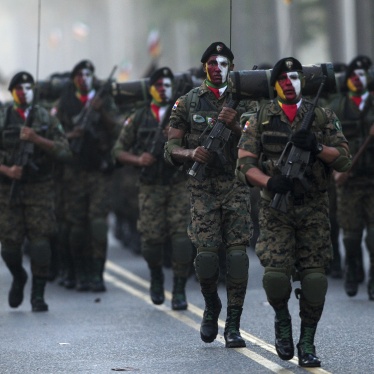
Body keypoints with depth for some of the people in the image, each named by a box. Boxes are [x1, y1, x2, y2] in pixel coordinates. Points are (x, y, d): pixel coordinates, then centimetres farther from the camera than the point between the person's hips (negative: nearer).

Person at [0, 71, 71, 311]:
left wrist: (37, 139, -15)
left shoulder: (46, 119, 6)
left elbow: (64, 151, -2)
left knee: (40, 242, -8)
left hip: (39, 190, 0)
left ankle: (38, 295, -2)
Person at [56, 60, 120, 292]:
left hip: (100, 170, -1)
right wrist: (70, 135, -9)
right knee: (75, 223, -1)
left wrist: (102, 112, -16)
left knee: (98, 221, -10)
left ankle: (97, 274, -10)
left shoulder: (105, 101, 8)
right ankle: (80, 275, 7)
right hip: (74, 170, 1)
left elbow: (115, 131, -1)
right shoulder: (66, 104, 11)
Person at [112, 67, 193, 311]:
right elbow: (119, 150, 11)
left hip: (179, 183, -1)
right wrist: (138, 160, -7)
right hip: (151, 187, 1)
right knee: (151, 237, -5)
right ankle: (157, 278, 25)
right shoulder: (139, 119, 9)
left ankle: (179, 290, -5)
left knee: (181, 235, -11)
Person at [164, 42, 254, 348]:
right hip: (203, 188, 0)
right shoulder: (188, 102, 9)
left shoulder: (243, 101, 9)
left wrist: (234, 125, -15)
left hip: (237, 187, 0)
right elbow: (171, 148, 8)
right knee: (207, 253, -11)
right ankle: (211, 307, 18)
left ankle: (233, 325, -3)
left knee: (237, 252, -9)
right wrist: (190, 154, -13)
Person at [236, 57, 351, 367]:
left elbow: (345, 160, 1)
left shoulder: (323, 118, 6)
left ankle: (307, 344, 10)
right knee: (276, 274, -16)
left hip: (314, 210, 1)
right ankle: (282, 320, 15)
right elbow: (245, 164, -2)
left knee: (314, 277, -4)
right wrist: (269, 182, -21)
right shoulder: (260, 118, 5)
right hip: (276, 208, -1)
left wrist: (317, 147, -17)